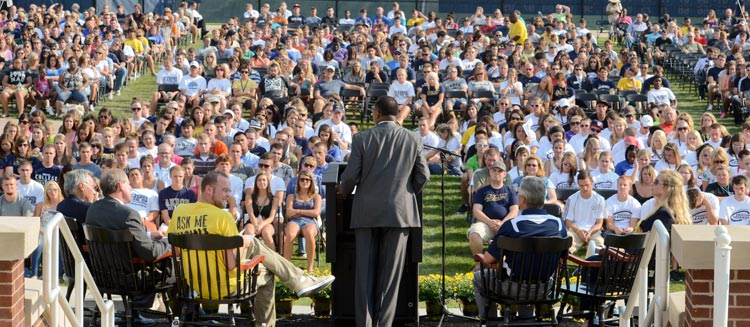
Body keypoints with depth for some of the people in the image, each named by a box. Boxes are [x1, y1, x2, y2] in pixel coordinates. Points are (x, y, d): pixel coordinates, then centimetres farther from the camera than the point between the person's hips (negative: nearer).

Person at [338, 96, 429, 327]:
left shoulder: (362, 139, -4)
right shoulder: (413, 140, 1)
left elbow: (351, 176, -4)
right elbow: (422, 176, 2)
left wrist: (344, 191, 17)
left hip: (367, 212, 0)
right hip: (400, 212, 1)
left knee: (365, 271, 5)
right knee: (390, 272, 4)